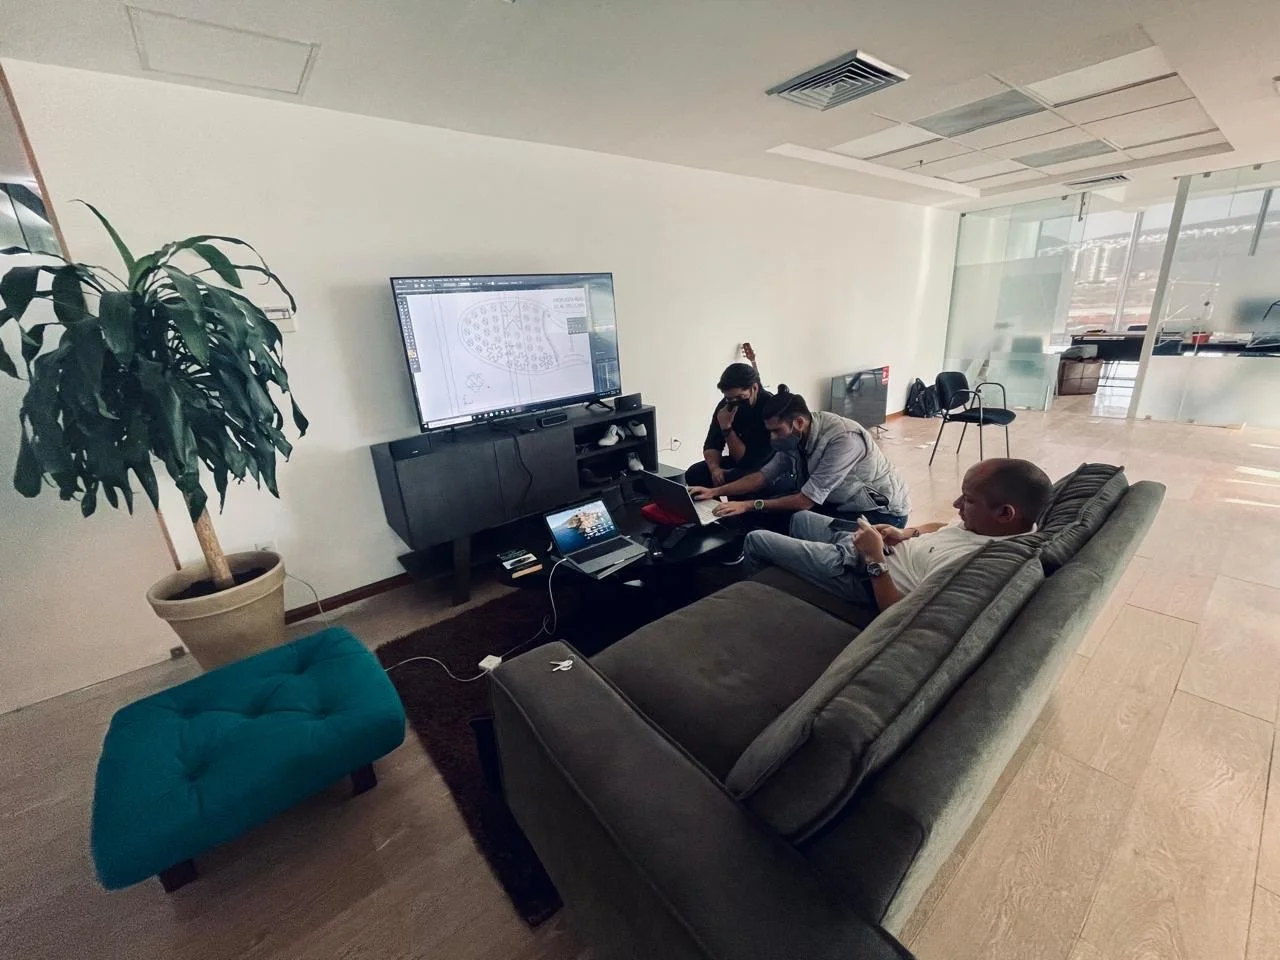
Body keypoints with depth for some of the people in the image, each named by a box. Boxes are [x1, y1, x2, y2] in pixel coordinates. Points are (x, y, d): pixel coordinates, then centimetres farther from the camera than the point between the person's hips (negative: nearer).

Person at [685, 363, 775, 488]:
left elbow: (750, 461, -23)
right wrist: (715, 468, -24)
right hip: (738, 463, 5)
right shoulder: (726, 405, -6)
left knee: (732, 479, -34)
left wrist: (727, 427, -28)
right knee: (694, 473, -17)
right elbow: (711, 444, -3)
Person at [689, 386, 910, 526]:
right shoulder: (795, 436, -11)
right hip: (842, 502, 7)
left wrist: (749, 505, -30)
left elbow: (807, 500, -32)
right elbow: (765, 475, -4)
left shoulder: (843, 439, -33)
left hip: (883, 512, -7)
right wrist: (714, 491, -12)